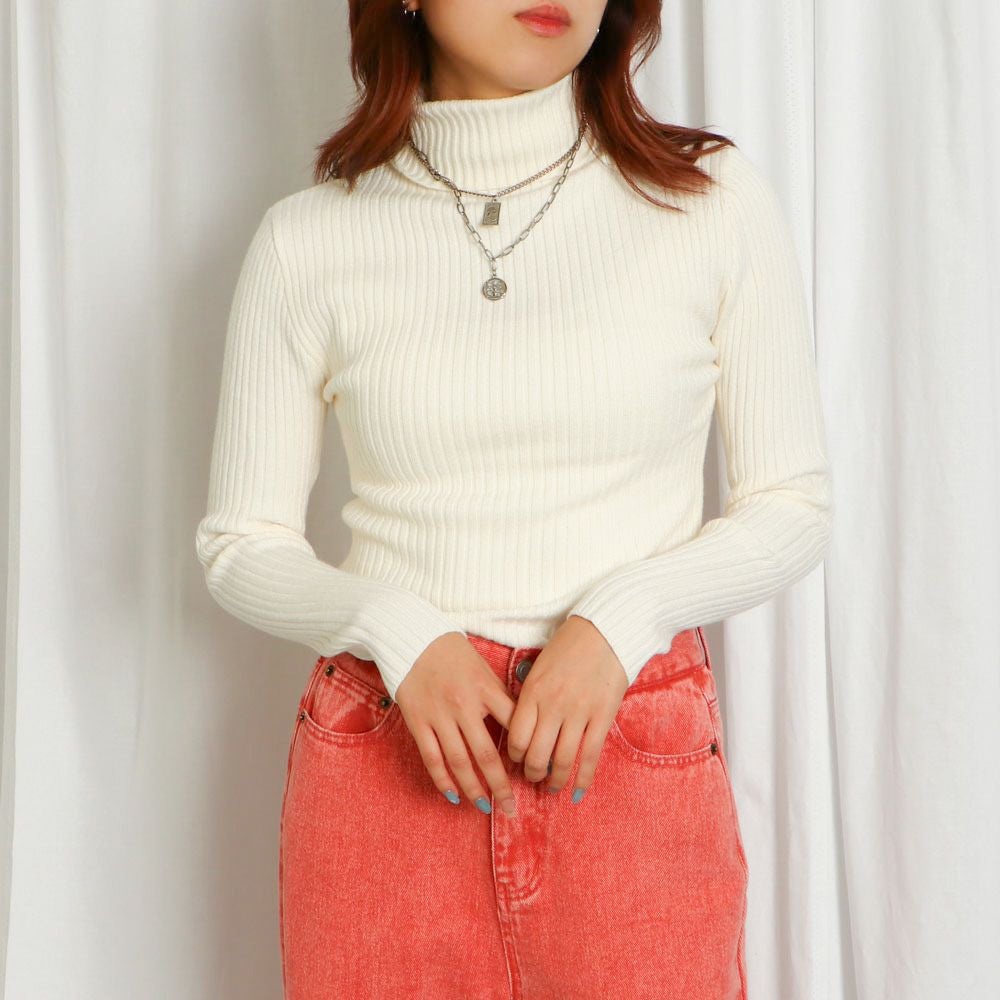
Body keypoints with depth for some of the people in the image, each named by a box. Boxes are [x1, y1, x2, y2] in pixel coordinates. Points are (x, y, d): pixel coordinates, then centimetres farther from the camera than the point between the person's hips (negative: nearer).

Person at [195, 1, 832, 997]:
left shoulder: (713, 196, -2)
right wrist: (396, 630, -14)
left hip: (635, 766, 0)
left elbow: (793, 506, 2)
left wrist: (620, 619, -14)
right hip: (385, 764, 1)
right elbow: (240, 547, 4)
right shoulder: (306, 239, -1)